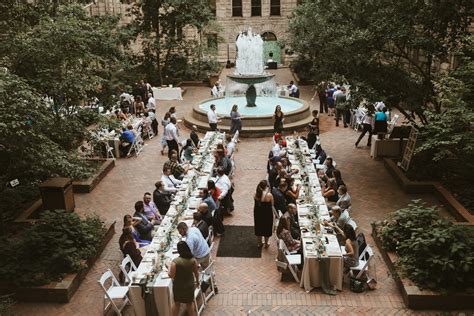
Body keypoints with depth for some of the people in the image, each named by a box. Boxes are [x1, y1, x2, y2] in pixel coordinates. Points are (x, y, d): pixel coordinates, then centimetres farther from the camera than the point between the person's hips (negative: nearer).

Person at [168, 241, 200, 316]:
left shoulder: (175, 261, -27)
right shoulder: (193, 260, -16)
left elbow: (171, 275, -20)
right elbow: (196, 272, -2)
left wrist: (169, 267, -2)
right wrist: (197, 281, 15)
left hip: (178, 286, -2)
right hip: (190, 285, 2)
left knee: (176, 303, 20)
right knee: (190, 303, 23)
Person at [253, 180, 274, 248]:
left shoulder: (256, 194, -14)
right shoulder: (269, 195, -26)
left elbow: (255, 204, 1)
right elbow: (272, 204, -10)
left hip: (257, 213, 4)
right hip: (267, 214, -4)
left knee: (258, 227, 22)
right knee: (266, 228, 18)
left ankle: (259, 243, 38)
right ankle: (266, 244, 33)